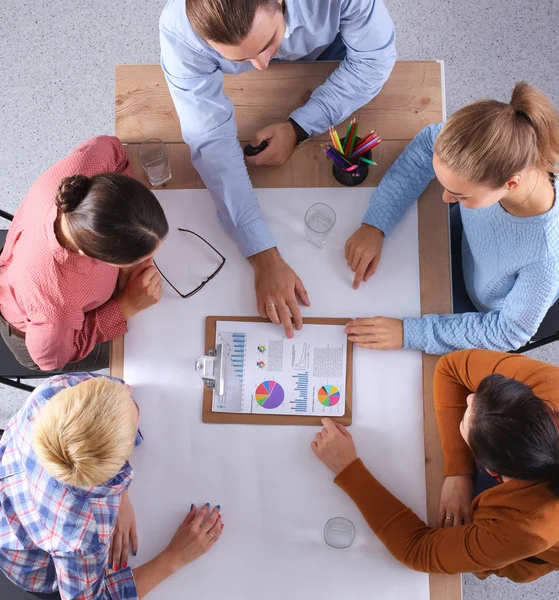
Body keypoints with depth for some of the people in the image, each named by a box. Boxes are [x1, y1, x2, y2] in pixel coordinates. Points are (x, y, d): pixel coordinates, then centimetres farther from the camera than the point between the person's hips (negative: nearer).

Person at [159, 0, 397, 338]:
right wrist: (265, 257, -44)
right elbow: (212, 142, -41)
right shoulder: (181, 33, -42)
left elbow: (375, 57, -28)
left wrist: (299, 128, -38)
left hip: (327, 44, 1)